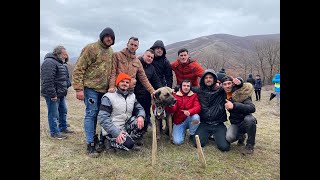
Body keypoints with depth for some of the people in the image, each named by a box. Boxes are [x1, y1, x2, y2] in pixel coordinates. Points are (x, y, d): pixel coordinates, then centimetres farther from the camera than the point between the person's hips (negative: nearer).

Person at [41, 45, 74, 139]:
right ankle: (54, 132, 12)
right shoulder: (49, 62, -18)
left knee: (63, 111, 19)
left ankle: (63, 128, 33)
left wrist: (66, 87, 16)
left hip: (61, 93, 11)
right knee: (54, 114, 0)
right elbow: (48, 81, -25)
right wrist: (52, 94, -24)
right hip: (53, 95, -11)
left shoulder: (60, 63, 16)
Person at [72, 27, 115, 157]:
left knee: (98, 114, 13)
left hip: (104, 89, 6)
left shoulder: (111, 51, 13)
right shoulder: (91, 48, -8)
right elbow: (78, 69, -11)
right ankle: (90, 144, 2)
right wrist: (79, 88, -16)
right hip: (91, 87, -6)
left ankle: (94, 137, 28)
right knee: (91, 114, -5)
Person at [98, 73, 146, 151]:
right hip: (112, 130, -5)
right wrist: (116, 133, -27)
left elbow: (139, 108, 8)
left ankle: (128, 138, -4)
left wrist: (141, 116, -18)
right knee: (128, 144, -26)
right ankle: (111, 141, 3)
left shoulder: (132, 96, 7)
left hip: (126, 126, 5)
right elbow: (103, 118, -18)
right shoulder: (108, 97, -13)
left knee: (140, 122, -18)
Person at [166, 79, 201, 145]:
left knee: (196, 117, -34)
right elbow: (172, 110, -13)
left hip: (189, 120, 1)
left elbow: (198, 107, -16)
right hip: (178, 121, 0)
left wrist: (189, 112, -37)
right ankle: (183, 132, 20)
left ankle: (192, 135, -4)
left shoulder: (194, 95, -1)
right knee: (177, 141, -18)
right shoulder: (175, 95, -2)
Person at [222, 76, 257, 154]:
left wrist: (234, 105, -42)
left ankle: (250, 145, -13)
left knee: (249, 118, -37)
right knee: (229, 138, -27)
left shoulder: (241, 93, -18)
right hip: (235, 123, 3)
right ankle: (241, 136, 11)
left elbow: (252, 108, -31)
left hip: (246, 121, -2)